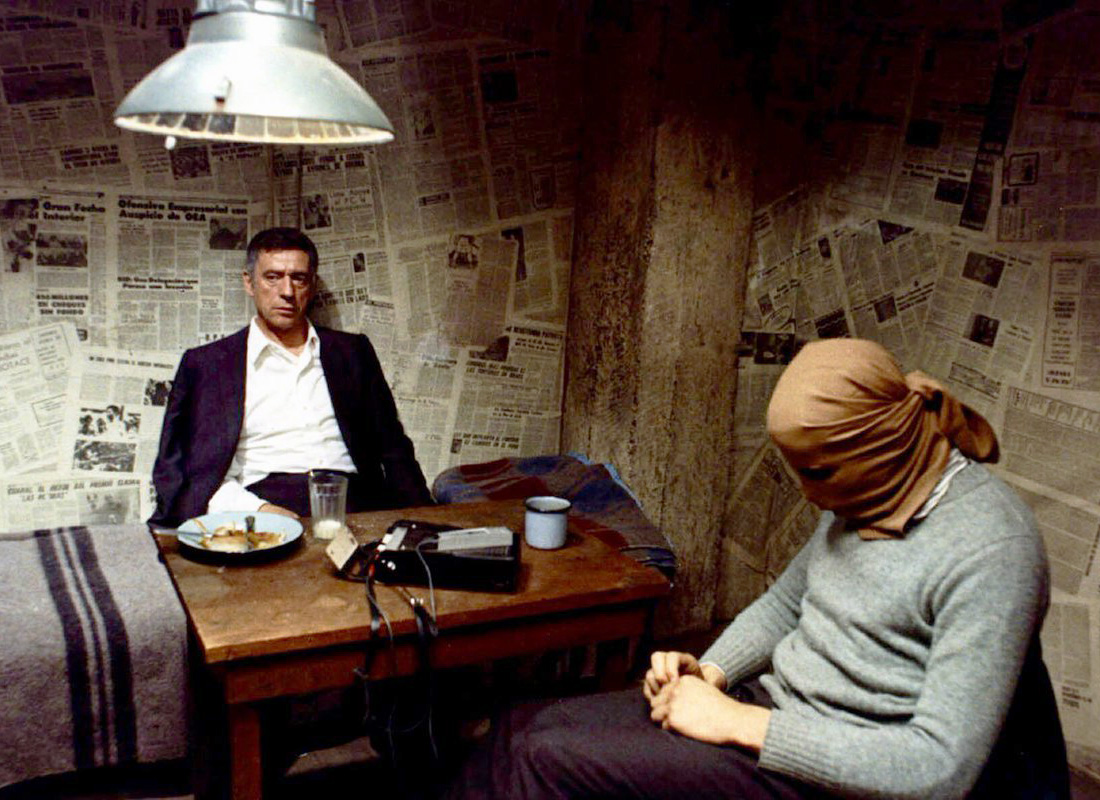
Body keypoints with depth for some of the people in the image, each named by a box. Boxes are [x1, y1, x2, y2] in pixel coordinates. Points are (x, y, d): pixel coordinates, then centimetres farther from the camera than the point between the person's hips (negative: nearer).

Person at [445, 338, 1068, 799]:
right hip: (775, 703, 8)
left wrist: (738, 722, -22)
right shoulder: (865, 494, 5)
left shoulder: (990, 547, -21)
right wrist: (708, 674, -1)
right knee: (528, 728, -6)